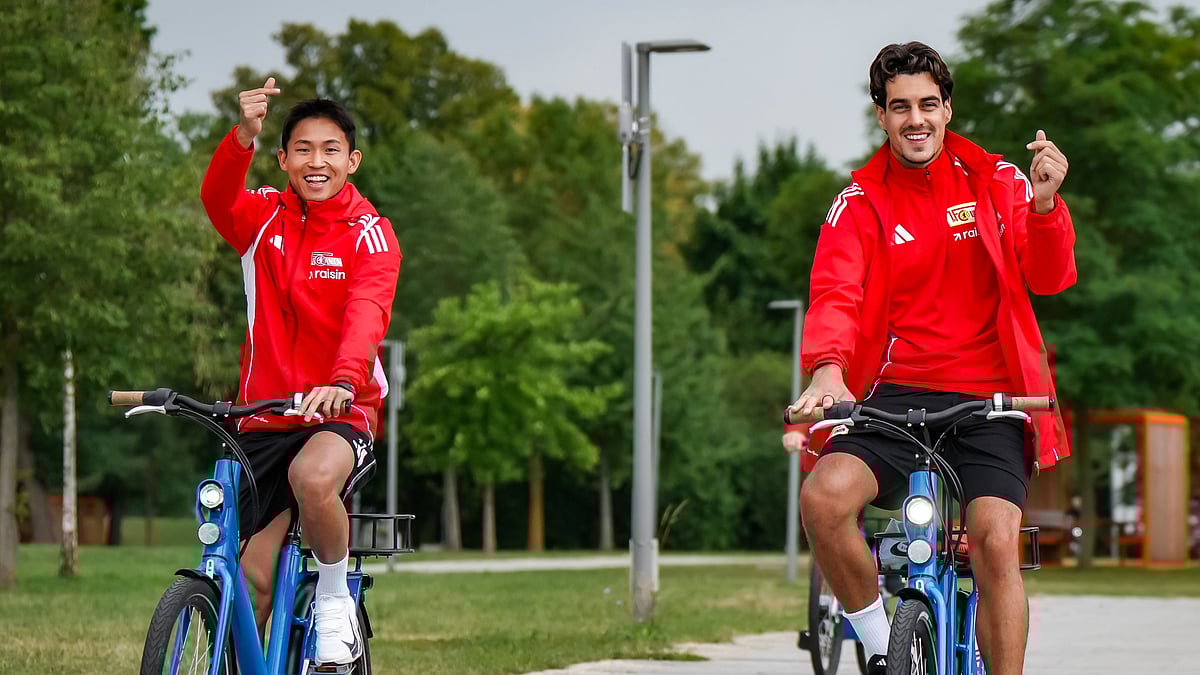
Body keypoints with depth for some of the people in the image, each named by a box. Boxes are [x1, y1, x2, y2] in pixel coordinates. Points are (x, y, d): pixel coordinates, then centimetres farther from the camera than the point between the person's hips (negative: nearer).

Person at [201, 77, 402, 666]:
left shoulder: (369, 233, -4)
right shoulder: (263, 216, 3)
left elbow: (367, 313, -22)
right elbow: (217, 198, -20)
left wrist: (343, 381, -43)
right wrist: (244, 134, -41)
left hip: (341, 415, -3)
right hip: (262, 419, 3)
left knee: (313, 475, -36)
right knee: (251, 581, -1)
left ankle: (336, 601, -12)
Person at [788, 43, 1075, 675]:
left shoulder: (996, 183, 7)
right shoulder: (861, 203, 6)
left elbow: (1049, 278, -3)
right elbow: (834, 292, -9)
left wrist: (1043, 203, -24)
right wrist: (827, 368, -30)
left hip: (988, 396, 0)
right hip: (896, 393, 0)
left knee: (996, 541, -21)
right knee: (824, 497, -26)